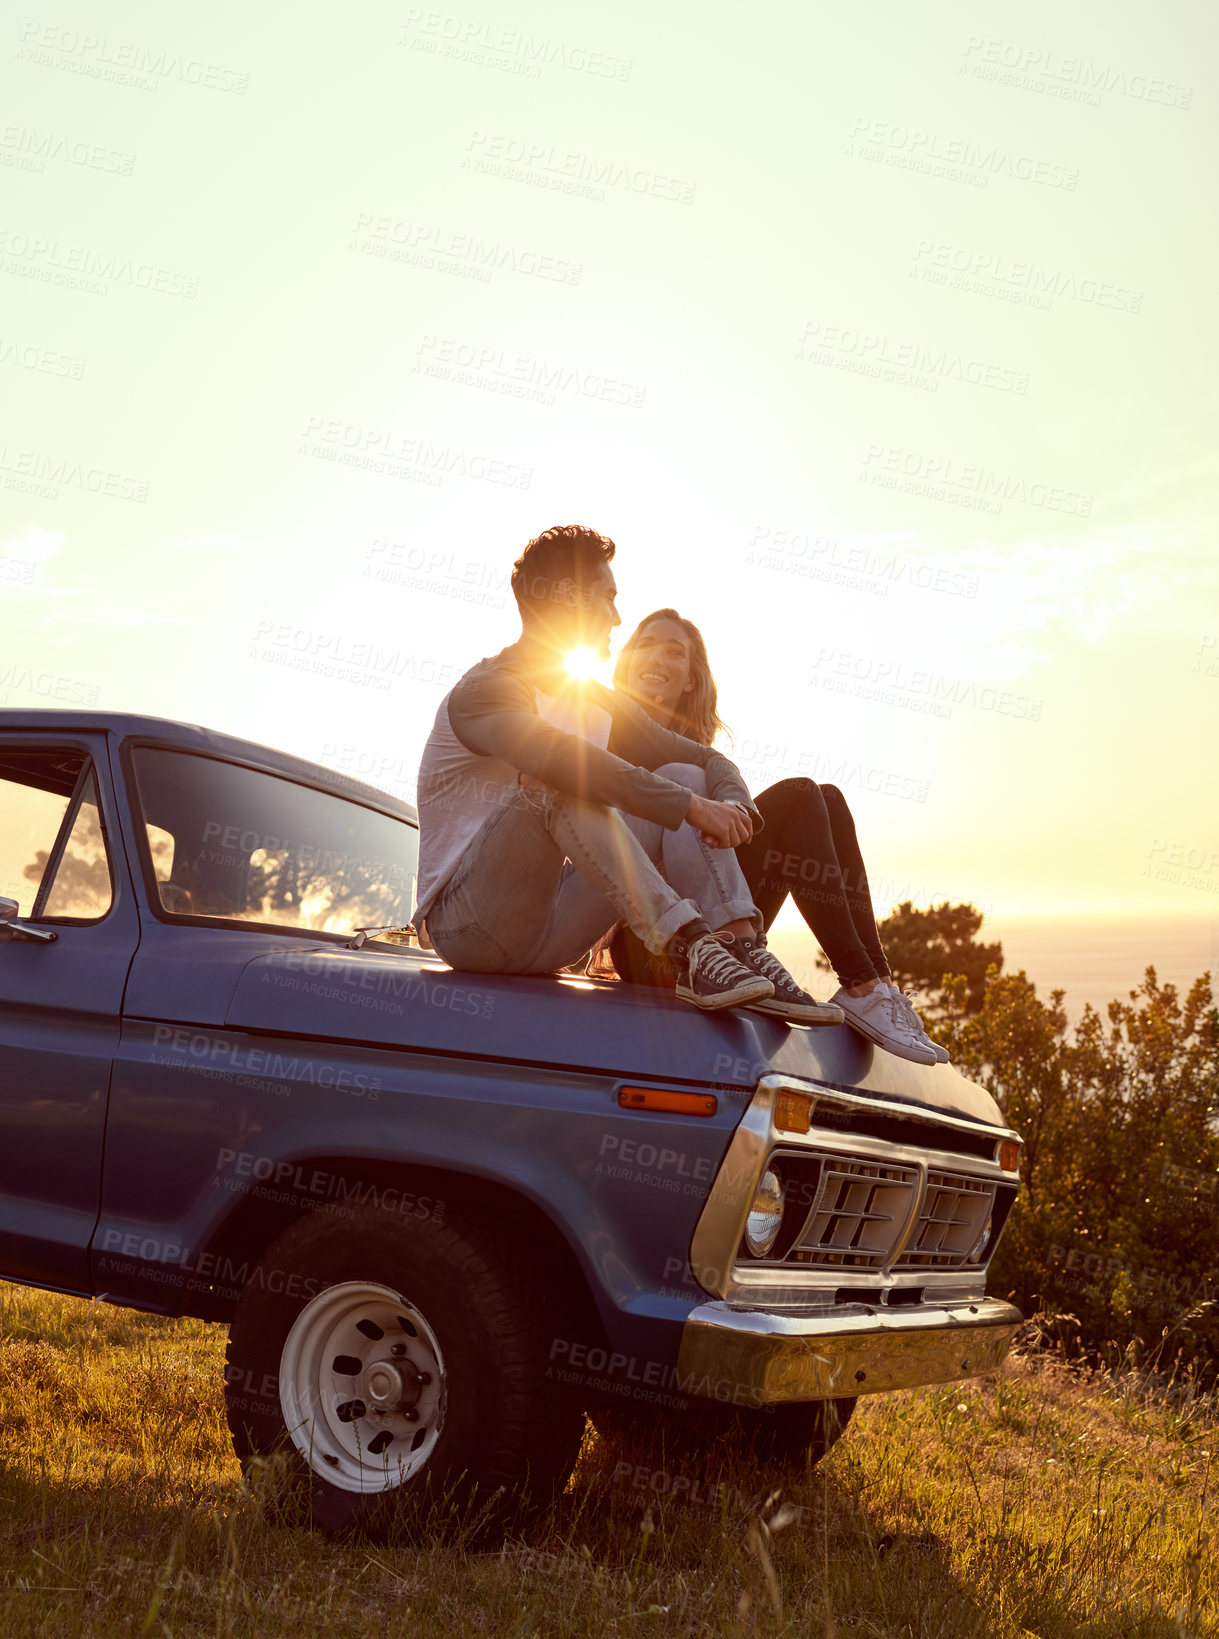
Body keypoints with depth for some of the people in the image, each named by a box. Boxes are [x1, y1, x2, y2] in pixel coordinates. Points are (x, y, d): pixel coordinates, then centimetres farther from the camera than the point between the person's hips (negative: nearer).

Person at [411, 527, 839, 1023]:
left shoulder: (597, 704, 14)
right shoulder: (486, 690, -12)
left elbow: (709, 761, 13)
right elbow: (560, 758, -33)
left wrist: (733, 806, -12)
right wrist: (692, 806, -32)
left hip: (546, 935, 7)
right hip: (466, 924, -7)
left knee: (682, 778, -4)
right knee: (557, 785, -32)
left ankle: (741, 948, -23)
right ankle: (687, 949, -39)